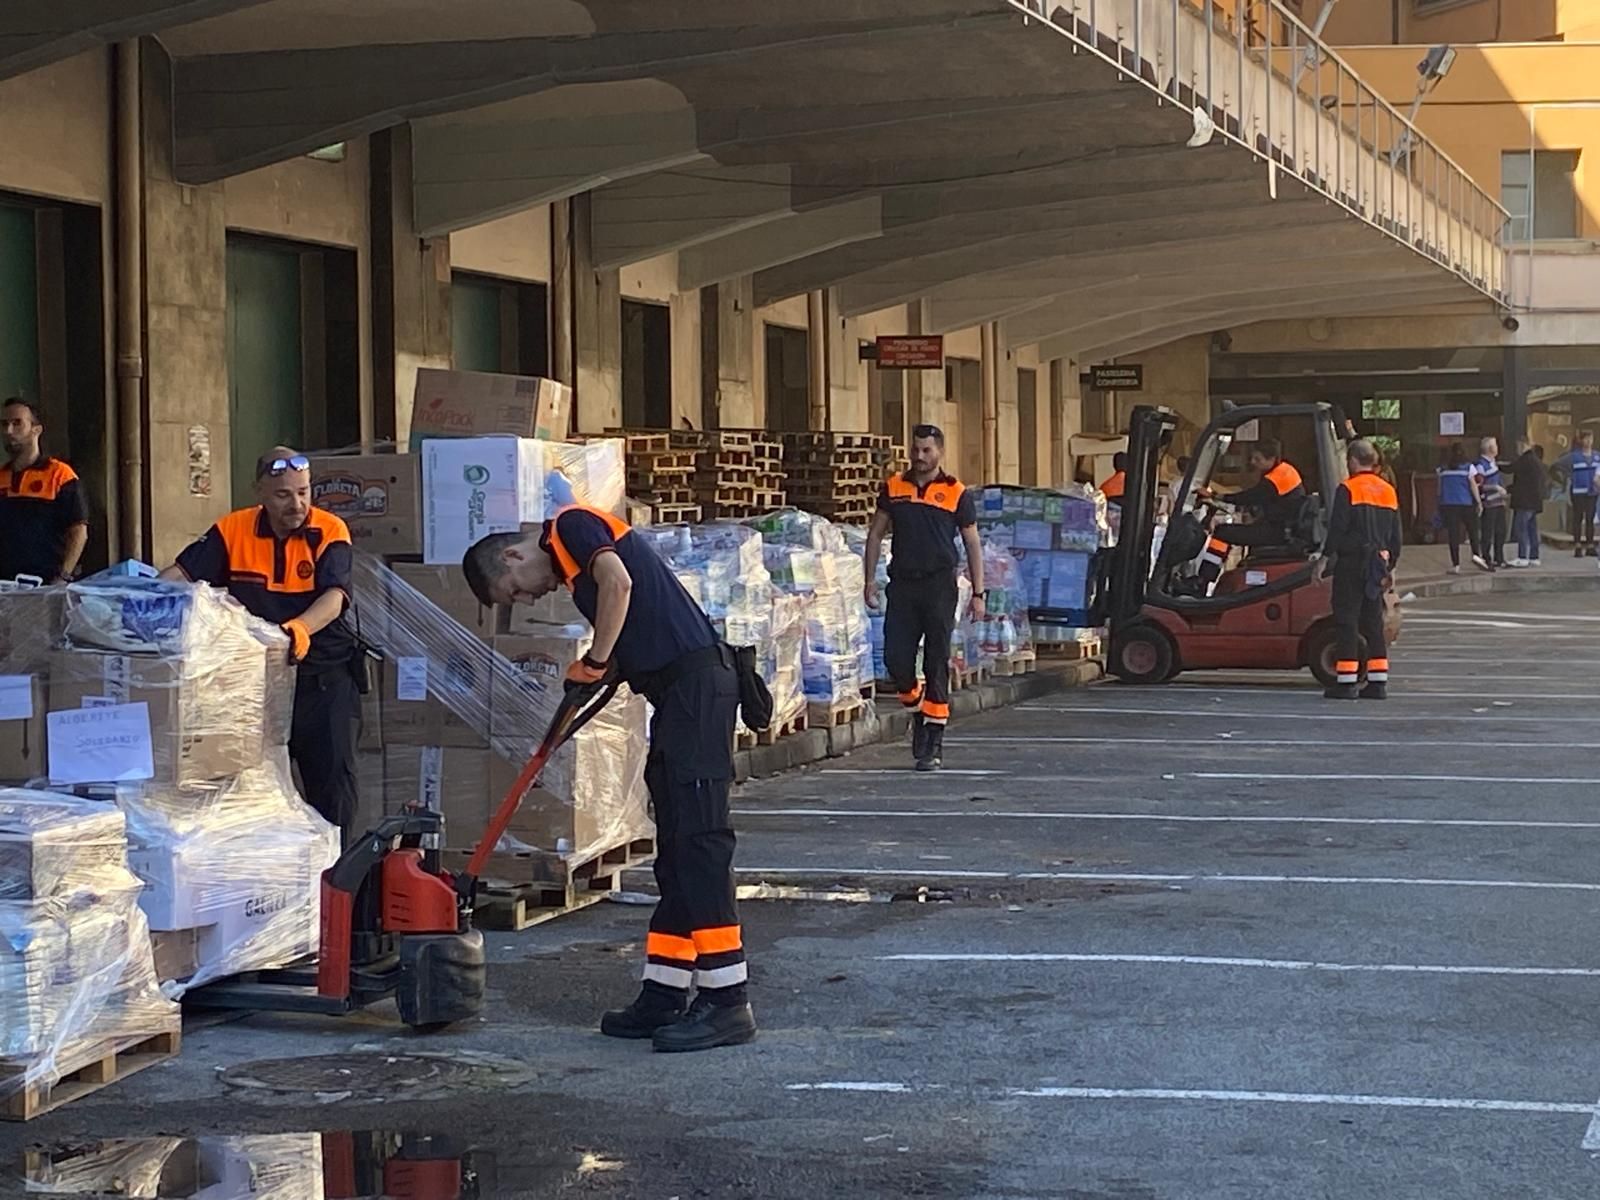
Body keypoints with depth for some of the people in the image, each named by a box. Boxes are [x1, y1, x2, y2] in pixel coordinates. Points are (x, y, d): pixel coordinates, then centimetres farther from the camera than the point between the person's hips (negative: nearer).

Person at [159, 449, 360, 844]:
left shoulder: (329, 533, -7)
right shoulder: (232, 531, 0)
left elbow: (335, 595, -22)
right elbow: (181, 573, -6)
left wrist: (300, 628, -41)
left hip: (324, 672, -2)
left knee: (332, 775, -1)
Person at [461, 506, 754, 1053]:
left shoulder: (571, 526, -2)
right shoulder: (571, 566, 25)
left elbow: (618, 582, -19)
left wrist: (595, 663, -9)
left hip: (696, 678, -10)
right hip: (677, 690, 10)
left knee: (698, 838, -11)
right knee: (676, 847, 11)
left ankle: (727, 1000, -11)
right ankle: (665, 994, 15)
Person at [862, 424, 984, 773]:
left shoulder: (957, 493, 1)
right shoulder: (893, 488, 9)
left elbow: (973, 545, 5)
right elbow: (875, 534, 15)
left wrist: (978, 593, 1)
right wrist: (870, 580, 8)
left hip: (939, 585, -3)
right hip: (902, 584, 3)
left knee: (937, 664, -2)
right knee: (895, 658, -3)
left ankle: (934, 745, 2)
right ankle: (917, 710, 26)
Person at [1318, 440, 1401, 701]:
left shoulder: (1348, 489, -10)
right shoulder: (1388, 491, 13)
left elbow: (1337, 528, -13)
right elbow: (1395, 534, 17)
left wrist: (1325, 558, -6)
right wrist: (1390, 566, 23)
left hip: (1351, 562, -7)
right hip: (1377, 563, 7)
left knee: (1347, 620, -4)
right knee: (1373, 621, 11)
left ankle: (1346, 682, -7)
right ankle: (1378, 682, 9)